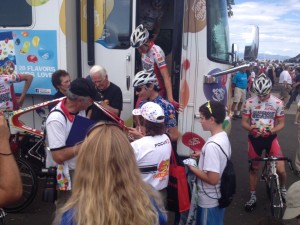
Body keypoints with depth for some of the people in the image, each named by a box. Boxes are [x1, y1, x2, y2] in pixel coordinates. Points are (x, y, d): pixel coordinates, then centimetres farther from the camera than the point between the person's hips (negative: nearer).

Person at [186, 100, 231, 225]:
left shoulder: (212, 145, -29)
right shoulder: (224, 137, 0)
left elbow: (212, 179, -29)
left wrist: (191, 167, -18)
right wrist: (202, 155, 6)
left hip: (209, 201, -9)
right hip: (218, 197, 9)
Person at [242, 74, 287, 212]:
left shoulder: (277, 103, -7)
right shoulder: (249, 102, -7)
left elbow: (281, 123, 0)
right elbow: (244, 122, -2)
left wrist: (272, 130, -20)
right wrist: (251, 128, -24)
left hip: (270, 138, 0)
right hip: (254, 138, 1)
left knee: (280, 169, -9)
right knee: (254, 168, 11)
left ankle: (282, 188, 25)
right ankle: (253, 197, 28)